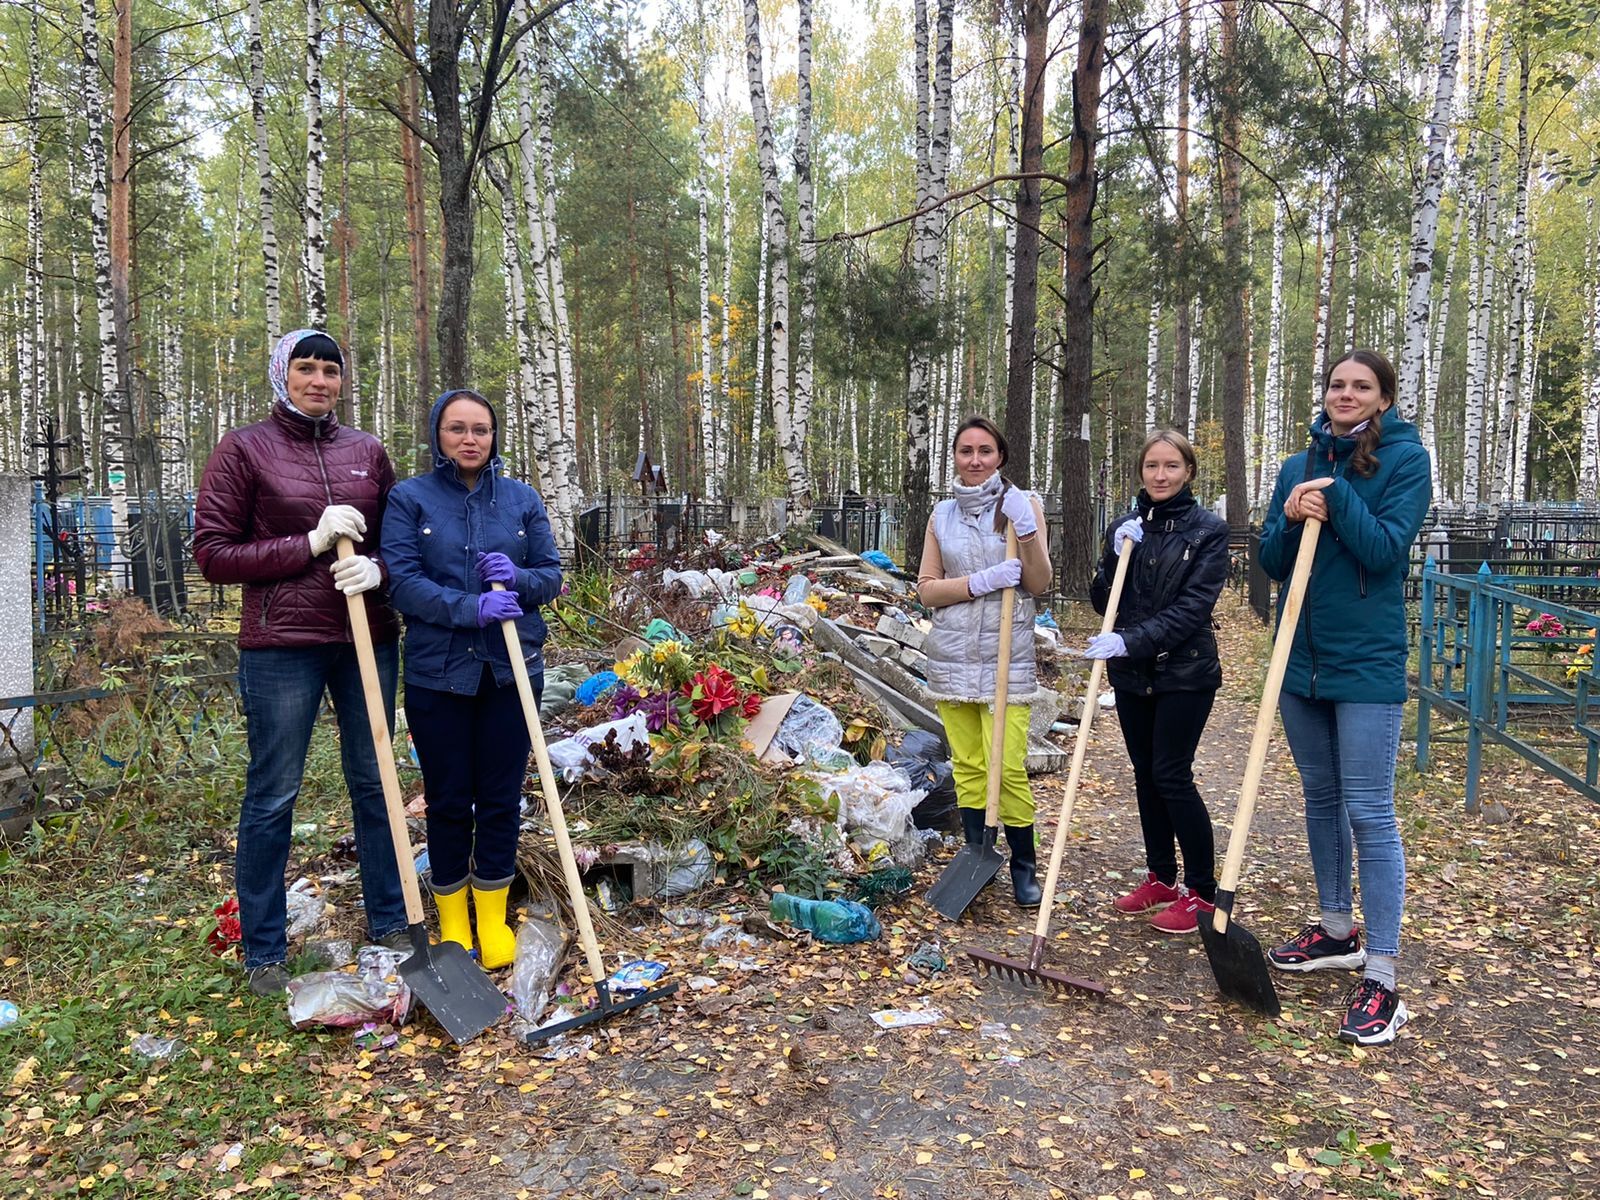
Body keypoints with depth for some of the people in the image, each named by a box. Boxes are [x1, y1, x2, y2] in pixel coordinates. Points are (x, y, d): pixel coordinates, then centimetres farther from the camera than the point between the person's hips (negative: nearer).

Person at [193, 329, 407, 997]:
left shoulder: (367, 451, 9)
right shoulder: (244, 448, -1)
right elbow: (212, 554, -4)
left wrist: (378, 568, -9)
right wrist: (310, 545, -15)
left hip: (368, 639, 4)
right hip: (282, 646, -4)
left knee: (375, 783, 12)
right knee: (272, 796, 4)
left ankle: (389, 924, 28)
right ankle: (264, 953, 19)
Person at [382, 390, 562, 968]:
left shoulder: (522, 498, 5)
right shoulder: (410, 498, -1)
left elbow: (552, 574, 6)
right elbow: (403, 581, -11)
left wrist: (517, 578, -16)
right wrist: (473, 607, -24)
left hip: (512, 670, 2)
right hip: (438, 673, -1)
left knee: (501, 798, 8)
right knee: (448, 800, 8)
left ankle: (493, 919, 25)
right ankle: (452, 922, 27)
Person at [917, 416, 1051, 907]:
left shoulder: (1023, 503, 1)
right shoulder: (942, 514, 8)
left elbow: (1039, 583, -4)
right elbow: (927, 588, 3)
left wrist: (1027, 531, -19)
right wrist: (980, 582, -13)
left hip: (1006, 655, -3)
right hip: (952, 654, 3)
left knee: (1008, 767, -7)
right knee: (967, 764, 8)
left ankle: (1024, 866, 12)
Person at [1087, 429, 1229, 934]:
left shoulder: (1208, 529, -7)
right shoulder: (1125, 526, 7)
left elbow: (1193, 606, -15)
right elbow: (1102, 602, 5)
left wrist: (1131, 640, -25)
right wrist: (1117, 553, -11)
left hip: (1185, 670, -5)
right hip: (1131, 673, 5)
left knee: (1171, 775, -6)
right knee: (1145, 774, 12)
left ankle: (1203, 892, 8)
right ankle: (1161, 878, 26)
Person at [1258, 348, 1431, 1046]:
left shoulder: (1404, 459, -4)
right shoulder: (1299, 467, 10)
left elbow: (1388, 550, -14)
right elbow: (1272, 564, 6)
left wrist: (1336, 495, -20)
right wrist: (1291, 518, -12)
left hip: (1366, 664, -6)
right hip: (1301, 657, 6)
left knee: (1368, 812, -6)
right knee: (1320, 798, 16)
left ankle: (1381, 979, 1)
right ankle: (1337, 931, 32)